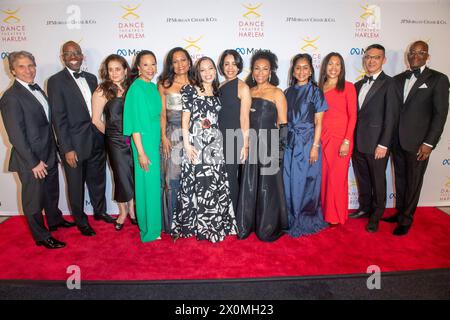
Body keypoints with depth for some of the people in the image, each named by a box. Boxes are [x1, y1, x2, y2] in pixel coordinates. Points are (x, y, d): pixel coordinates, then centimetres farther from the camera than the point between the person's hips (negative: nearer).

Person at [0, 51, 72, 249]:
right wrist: (34, 163, -18)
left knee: (52, 191, 24)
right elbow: (16, 136, -19)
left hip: (49, 155, 8)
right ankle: (42, 237, 25)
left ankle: (55, 220, 46)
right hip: (31, 160, -8)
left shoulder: (37, 89, 8)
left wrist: (53, 151, 11)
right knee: (34, 199, 9)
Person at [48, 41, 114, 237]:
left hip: (96, 141, 5)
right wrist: (67, 149, -17)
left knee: (98, 179, 19)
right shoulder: (56, 81, -9)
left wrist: (102, 135, 4)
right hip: (74, 144, -5)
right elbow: (59, 118, -13)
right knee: (76, 184, 12)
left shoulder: (91, 78, 8)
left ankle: (100, 211, 41)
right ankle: (81, 220, 31)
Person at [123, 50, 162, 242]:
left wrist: (161, 141, 13)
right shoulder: (136, 88, -13)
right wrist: (140, 152, -18)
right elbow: (135, 122, -16)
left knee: (155, 182, 15)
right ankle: (150, 229, 17)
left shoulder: (153, 87, 9)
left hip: (155, 140, 7)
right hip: (144, 141, -7)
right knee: (148, 183, 2)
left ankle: (155, 223, 30)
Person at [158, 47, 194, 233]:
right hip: (172, 135, -1)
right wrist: (164, 137, -6)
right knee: (172, 178, 0)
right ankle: (172, 222, 15)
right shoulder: (164, 84, 6)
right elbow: (162, 113, 3)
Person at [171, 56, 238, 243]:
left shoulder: (216, 93, 15)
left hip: (214, 143, 4)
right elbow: (185, 118, -4)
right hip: (196, 142, -4)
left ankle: (213, 224, 19)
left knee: (215, 184, 4)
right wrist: (187, 144, -11)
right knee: (195, 184, 0)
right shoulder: (189, 90, 1)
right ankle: (196, 225, 14)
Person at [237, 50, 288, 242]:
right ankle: (246, 226, 23)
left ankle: (268, 229, 19)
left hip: (269, 145, -4)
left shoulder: (277, 93, -2)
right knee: (248, 187, 9)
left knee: (267, 187, 4)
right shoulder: (248, 92, 12)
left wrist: (280, 152, -11)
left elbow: (283, 125, -5)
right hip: (250, 144, 4)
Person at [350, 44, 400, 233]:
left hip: (376, 144, -6)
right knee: (362, 179, 17)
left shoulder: (389, 84, -6)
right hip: (357, 143, 6)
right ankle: (364, 208, 35)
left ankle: (376, 216, 24)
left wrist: (383, 145, -15)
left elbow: (391, 117, -11)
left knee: (378, 181, 8)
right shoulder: (358, 85, 14)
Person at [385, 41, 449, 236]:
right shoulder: (398, 79, 10)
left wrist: (429, 143, -13)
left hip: (418, 142, -4)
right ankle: (400, 212, 31)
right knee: (400, 179, 15)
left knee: (413, 181, 6)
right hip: (397, 140, 4)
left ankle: (406, 219, 20)